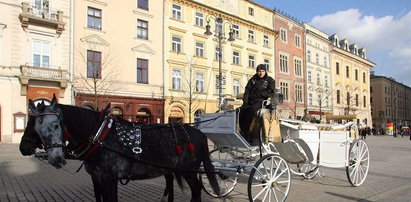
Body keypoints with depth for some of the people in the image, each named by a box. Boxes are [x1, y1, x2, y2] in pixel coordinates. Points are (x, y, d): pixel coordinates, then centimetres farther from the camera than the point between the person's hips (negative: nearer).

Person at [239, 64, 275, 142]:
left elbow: (270, 92, -2)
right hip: (250, 101, 4)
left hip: (261, 101, -4)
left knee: (251, 110, -35)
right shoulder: (253, 79, 20)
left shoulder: (270, 80, 11)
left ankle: (245, 131, -26)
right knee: (241, 111, -25)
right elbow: (247, 90, 14)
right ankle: (246, 136, -22)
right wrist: (245, 101, -2)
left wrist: (258, 94, -9)